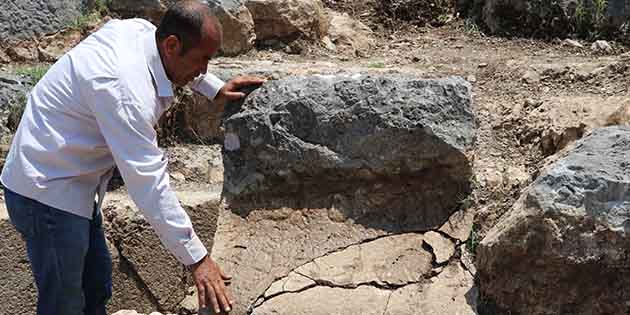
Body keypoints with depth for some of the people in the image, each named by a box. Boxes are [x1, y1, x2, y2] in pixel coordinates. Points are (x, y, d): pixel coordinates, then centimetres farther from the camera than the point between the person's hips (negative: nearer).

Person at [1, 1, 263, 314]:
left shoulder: (138, 29, -5)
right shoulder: (125, 88, -32)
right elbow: (149, 182, -32)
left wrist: (215, 89, 12)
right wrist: (196, 258, -28)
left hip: (71, 182, 10)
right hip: (47, 193, -10)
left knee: (96, 288, 20)